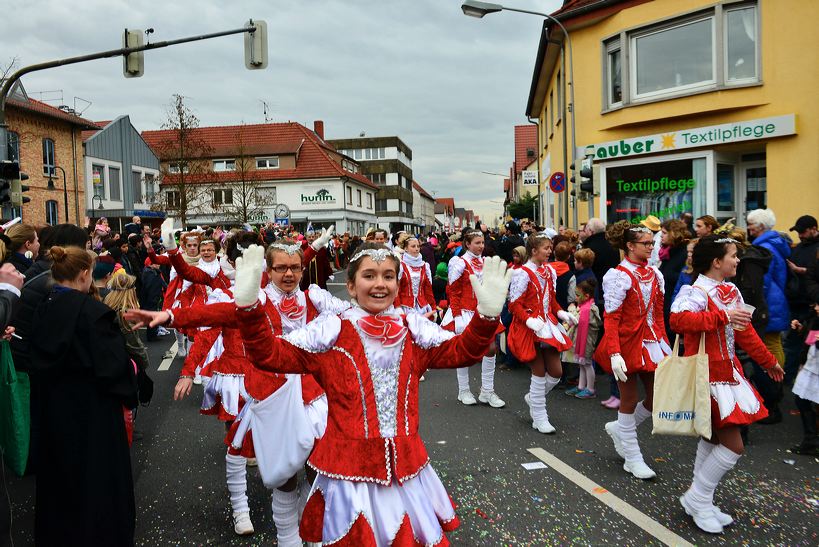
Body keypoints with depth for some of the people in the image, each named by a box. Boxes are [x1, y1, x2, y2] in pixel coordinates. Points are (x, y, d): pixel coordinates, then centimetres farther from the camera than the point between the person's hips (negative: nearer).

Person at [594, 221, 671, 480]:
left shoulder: (654, 274, 7)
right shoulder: (619, 276, -14)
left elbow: (658, 313, 12)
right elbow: (611, 319, -17)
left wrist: (665, 343, 8)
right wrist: (615, 355, -24)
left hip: (652, 342, 7)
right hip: (628, 344, -7)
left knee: (657, 398, 8)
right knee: (630, 400, 6)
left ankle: (619, 429, 33)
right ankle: (632, 459, 20)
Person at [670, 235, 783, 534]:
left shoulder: (732, 292, 11)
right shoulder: (697, 292, -17)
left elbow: (746, 332, 20)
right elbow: (677, 319, -37)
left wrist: (768, 361, 27)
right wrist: (722, 316, -36)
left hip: (728, 372, 10)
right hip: (708, 376, -10)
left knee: (713, 437, 17)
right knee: (733, 445, -7)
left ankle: (700, 500, 30)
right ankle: (697, 498, 10)